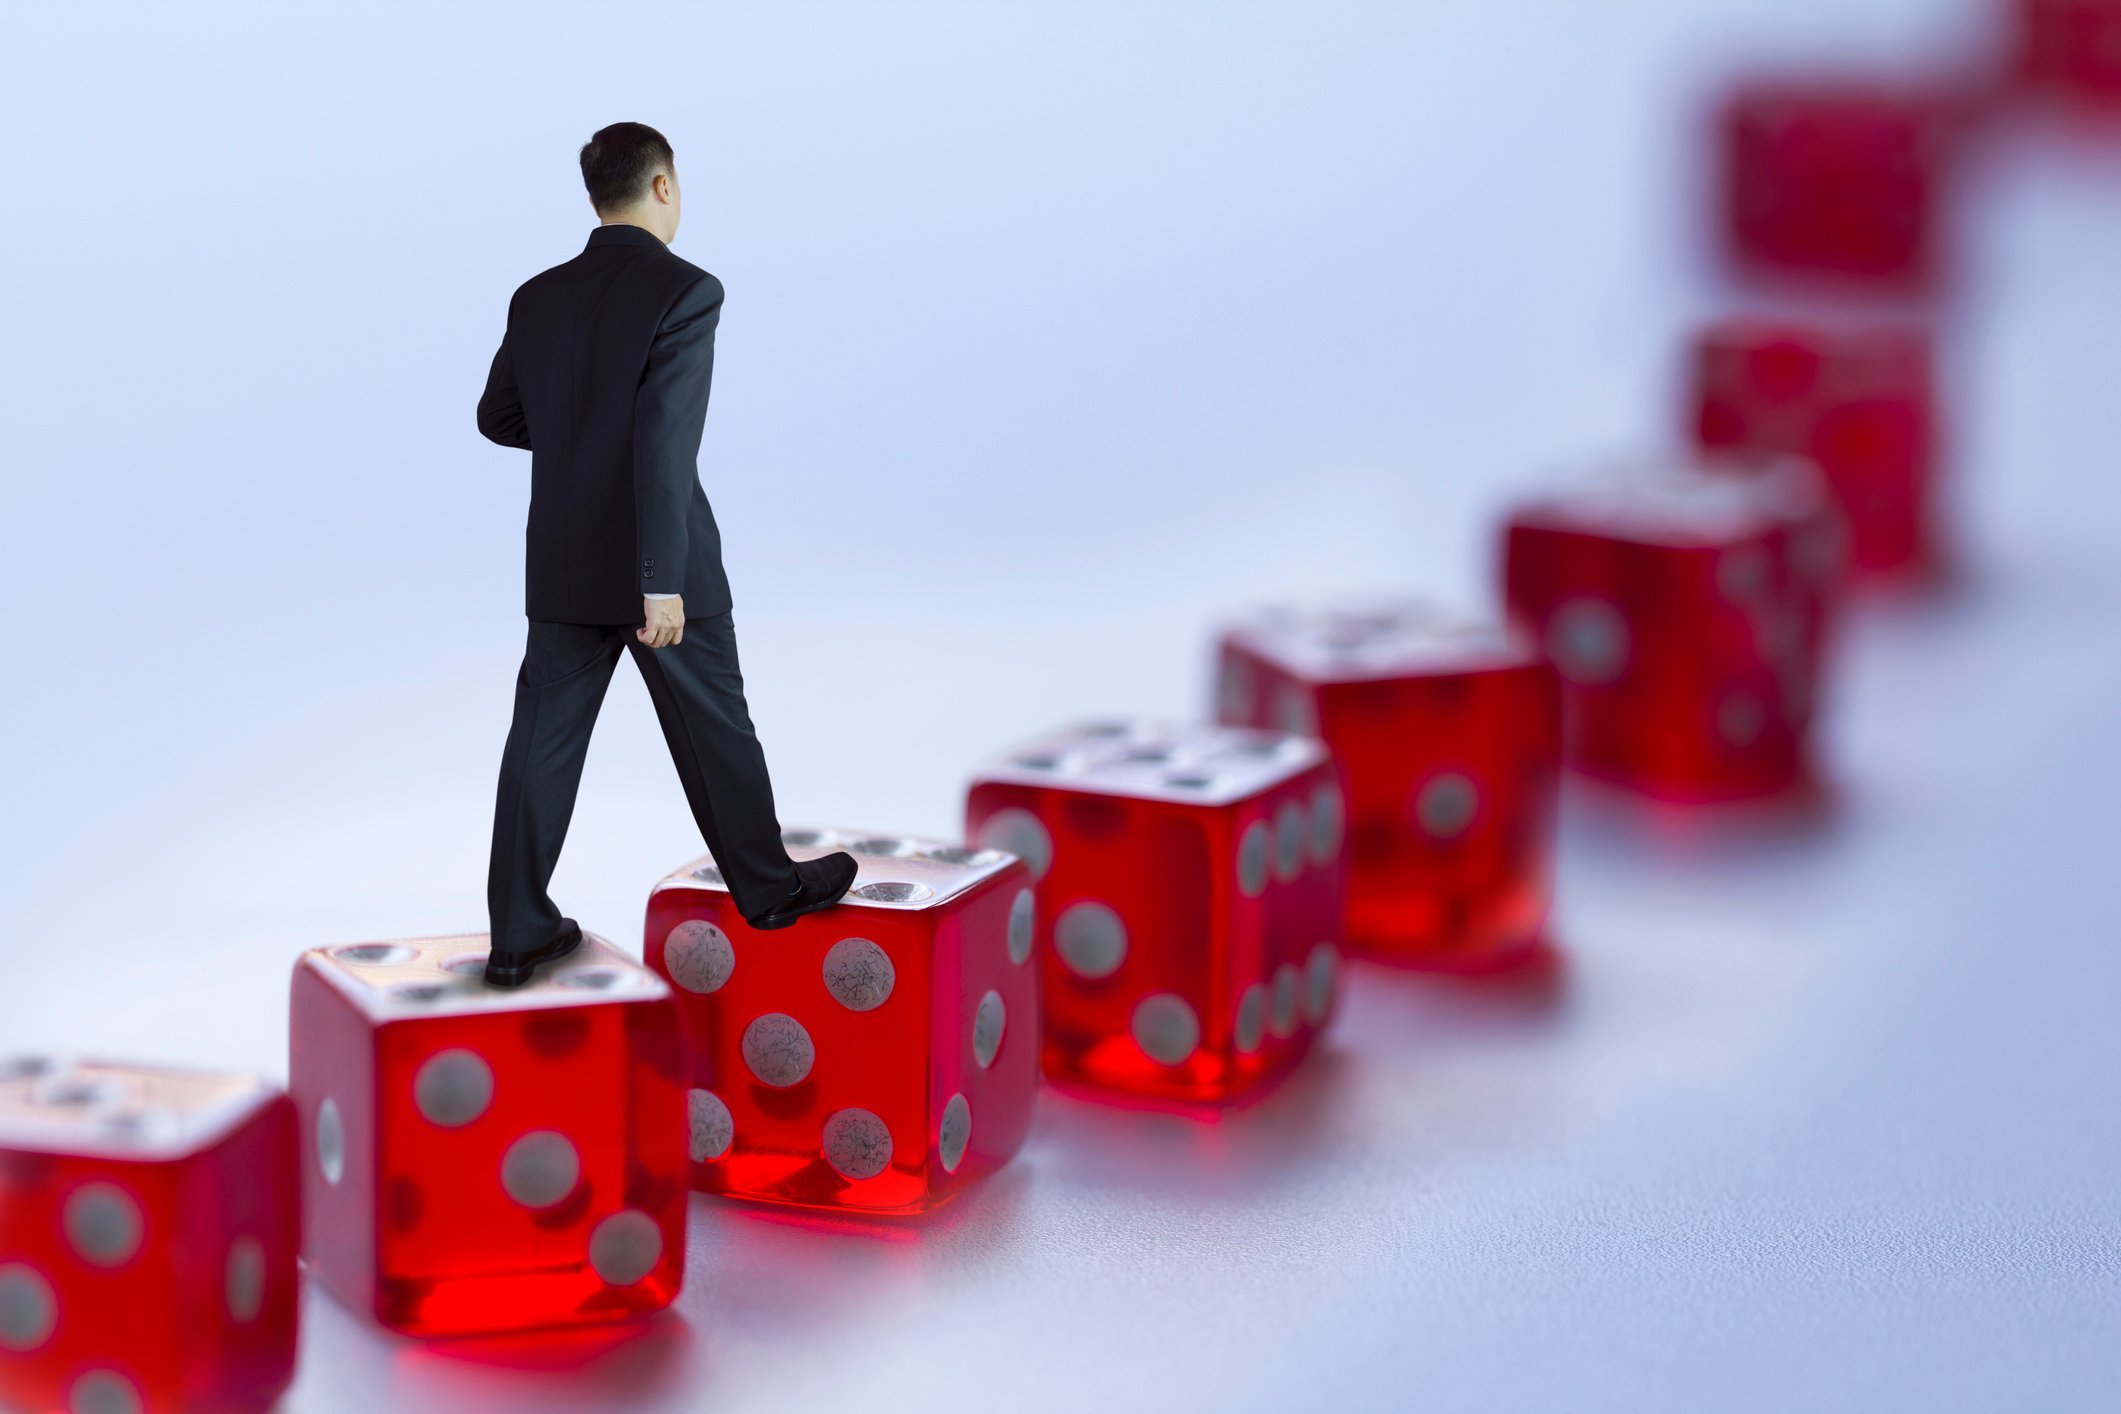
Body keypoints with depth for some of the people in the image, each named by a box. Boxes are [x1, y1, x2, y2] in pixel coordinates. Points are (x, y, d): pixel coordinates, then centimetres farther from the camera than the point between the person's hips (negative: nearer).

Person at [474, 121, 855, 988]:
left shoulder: (538, 297, 4)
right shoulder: (684, 291, -15)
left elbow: (498, 417, 15)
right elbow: (667, 439, -23)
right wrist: (663, 583, -24)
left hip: (563, 563, 5)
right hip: (654, 561, -5)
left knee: (544, 739, 5)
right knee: (714, 728, 12)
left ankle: (518, 933, 5)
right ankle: (765, 885, 30)